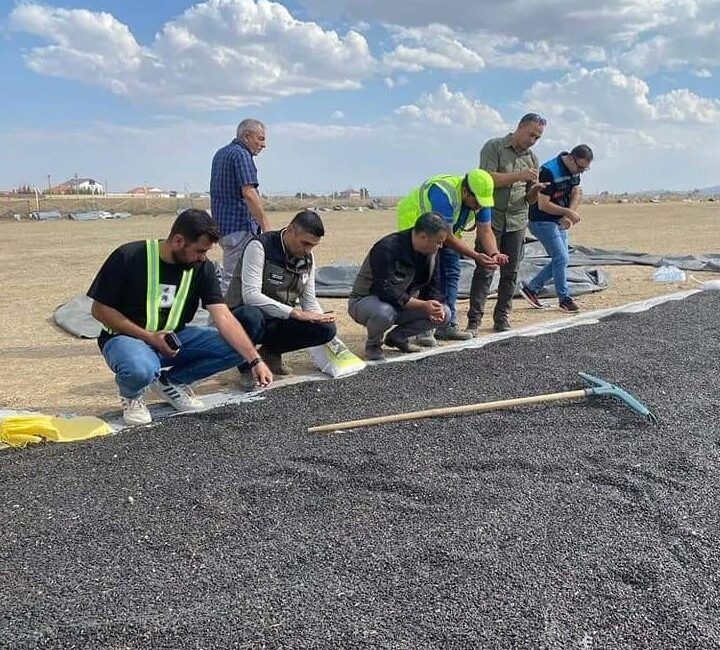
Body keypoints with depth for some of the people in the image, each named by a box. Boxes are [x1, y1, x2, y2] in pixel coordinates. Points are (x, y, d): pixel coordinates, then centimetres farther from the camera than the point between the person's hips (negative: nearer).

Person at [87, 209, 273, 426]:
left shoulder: (201, 267, -7)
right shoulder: (128, 257, -17)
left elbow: (224, 316, -14)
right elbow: (99, 309, -12)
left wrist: (255, 360, -25)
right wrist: (149, 337, -22)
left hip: (173, 338, 5)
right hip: (126, 336, -4)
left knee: (236, 348, -16)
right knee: (141, 369, -41)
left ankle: (169, 381, 4)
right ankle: (131, 395, -1)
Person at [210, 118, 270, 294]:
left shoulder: (220, 153, 19)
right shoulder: (241, 155, -12)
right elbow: (249, 194, -22)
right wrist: (266, 227, -21)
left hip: (222, 225, 10)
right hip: (240, 226, -10)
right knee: (232, 279, -8)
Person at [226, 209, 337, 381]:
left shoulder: (307, 258, 2)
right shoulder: (259, 247, -19)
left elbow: (309, 301, 6)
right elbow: (250, 295, -29)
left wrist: (323, 320, -16)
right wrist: (295, 313, -33)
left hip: (283, 319, 6)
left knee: (326, 328, -18)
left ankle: (270, 352, 6)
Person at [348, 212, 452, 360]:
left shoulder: (430, 252, -4)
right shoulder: (387, 249, -29)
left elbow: (433, 284, 4)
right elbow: (385, 291, -33)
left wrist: (434, 306, -19)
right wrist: (423, 305, -34)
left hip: (402, 303, 7)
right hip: (364, 302, -7)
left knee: (444, 314, -11)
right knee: (384, 312, -42)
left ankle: (397, 336, 7)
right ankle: (373, 345, -8)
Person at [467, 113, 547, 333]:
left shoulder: (532, 159, 14)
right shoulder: (493, 147, -1)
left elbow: (529, 198, 13)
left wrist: (535, 190, -9)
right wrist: (518, 176, -17)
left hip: (517, 222, 5)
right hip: (491, 219, -5)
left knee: (510, 273, 4)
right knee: (484, 271, -6)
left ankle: (501, 318, 13)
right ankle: (474, 320, -3)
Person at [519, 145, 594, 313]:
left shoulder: (574, 169, 2)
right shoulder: (548, 171, -24)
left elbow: (577, 193, 5)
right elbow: (543, 205, -25)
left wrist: (568, 215, -13)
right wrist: (569, 212, -22)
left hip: (558, 222, 9)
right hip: (541, 222, -9)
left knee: (560, 259, 10)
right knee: (561, 258, -11)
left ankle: (531, 288, 19)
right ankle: (564, 298, 1)